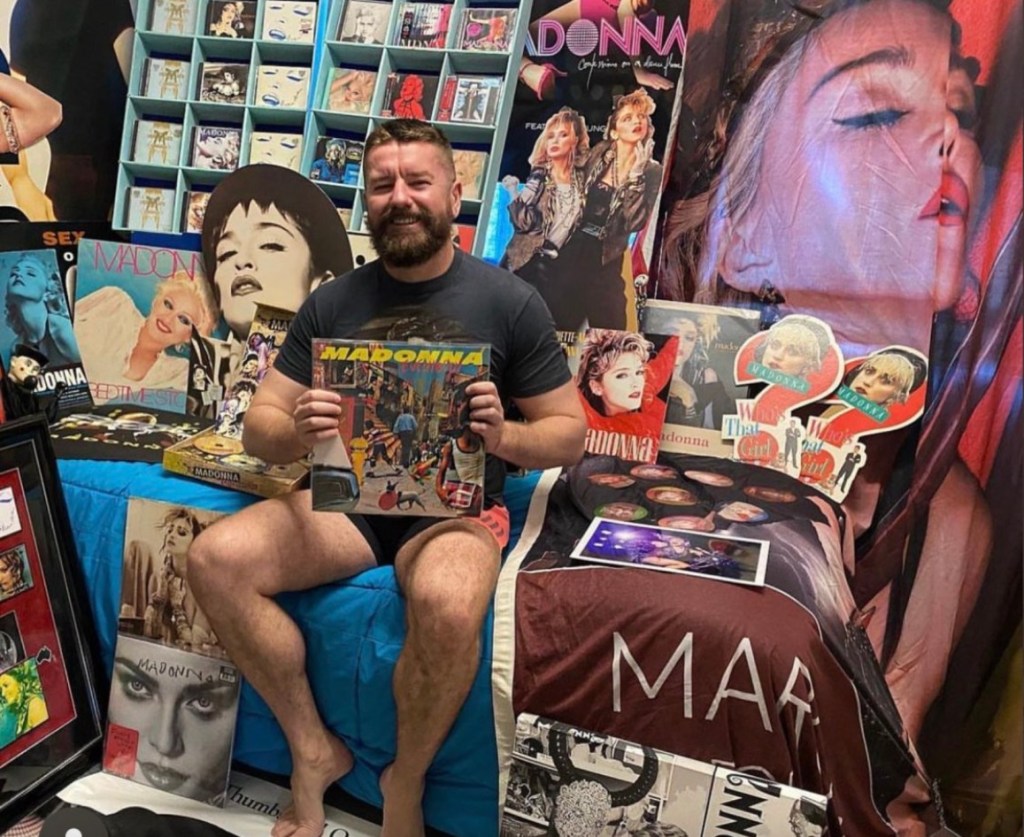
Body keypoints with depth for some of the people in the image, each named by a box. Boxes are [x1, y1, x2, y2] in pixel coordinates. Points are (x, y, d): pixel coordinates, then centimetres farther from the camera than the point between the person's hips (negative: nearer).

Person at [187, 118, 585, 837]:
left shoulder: (510, 302, -2)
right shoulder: (331, 303, 5)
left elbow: (569, 434, 1)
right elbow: (259, 430, 5)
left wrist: (502, 437, -21)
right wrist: (297, 433, -20)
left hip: (458, 506, -3)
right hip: (345, 498, 4)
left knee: (448, 607, -35)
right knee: (215, 559, -19)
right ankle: (313, 750, 1)